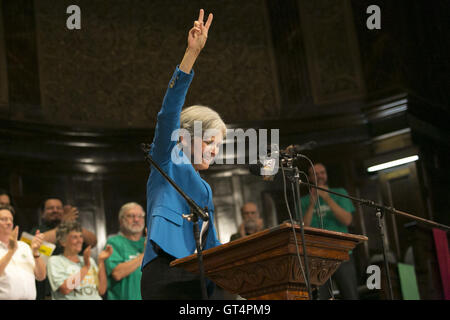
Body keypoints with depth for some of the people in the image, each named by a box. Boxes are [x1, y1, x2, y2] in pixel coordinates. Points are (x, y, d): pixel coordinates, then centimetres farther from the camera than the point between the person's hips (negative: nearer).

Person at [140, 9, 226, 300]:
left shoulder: (203, 189, 29)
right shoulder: (168, 164, 9)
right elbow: (169, 113, -7)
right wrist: (191, 54, -17)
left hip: (196, 278, 8)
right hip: (166, 274, -8)